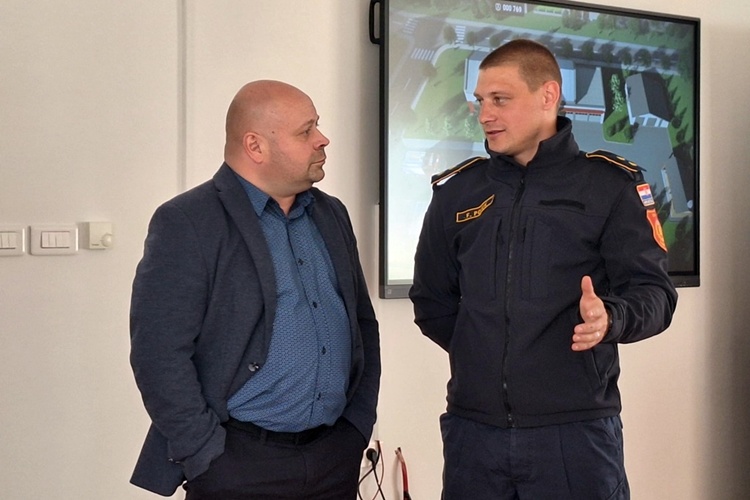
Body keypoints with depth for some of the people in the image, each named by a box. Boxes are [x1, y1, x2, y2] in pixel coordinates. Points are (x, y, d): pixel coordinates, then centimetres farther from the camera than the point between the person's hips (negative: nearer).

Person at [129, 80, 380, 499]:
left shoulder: (332, 215, 10)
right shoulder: (187, 224, -10)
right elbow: (159, 353, -14)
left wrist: (359, 423, 9)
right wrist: (206, 458, -13)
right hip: (239, 464, -5)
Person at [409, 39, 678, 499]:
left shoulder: (612, 185, -1)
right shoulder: (455, 191, 9)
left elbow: (654, 293, -5)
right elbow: (432, 301, 15)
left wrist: (611, 318, -25)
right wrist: (482, 355, 4)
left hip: (576, 430, -3)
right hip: (472, 429, 3)